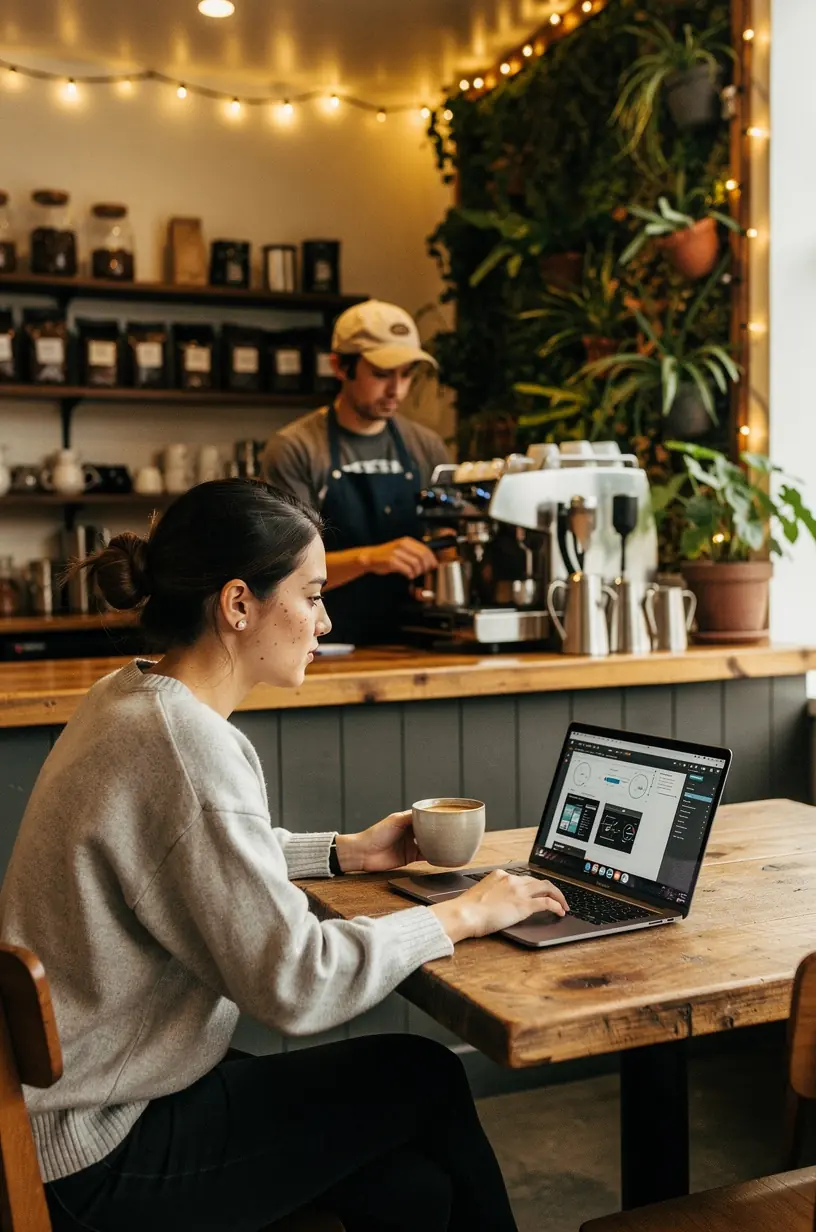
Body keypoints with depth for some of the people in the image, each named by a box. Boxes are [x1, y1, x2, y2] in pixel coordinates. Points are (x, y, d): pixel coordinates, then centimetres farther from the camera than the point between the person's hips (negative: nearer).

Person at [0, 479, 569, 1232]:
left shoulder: (135, 697, 3)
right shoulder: (185, 746, -27)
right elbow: (294, 985, -26)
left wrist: (346, 852, 12)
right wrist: (463, 916, -14)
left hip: (86, 1102, 8)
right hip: (102, 1160, -8)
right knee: (427, 1078, 3)